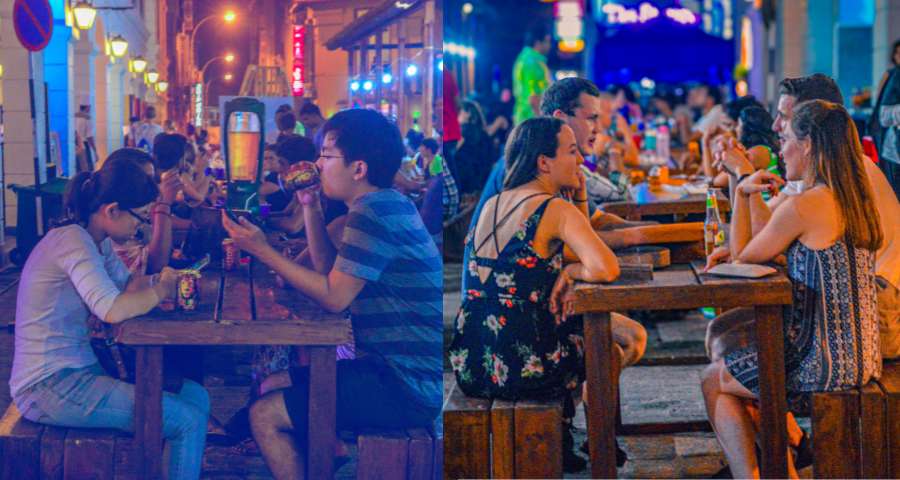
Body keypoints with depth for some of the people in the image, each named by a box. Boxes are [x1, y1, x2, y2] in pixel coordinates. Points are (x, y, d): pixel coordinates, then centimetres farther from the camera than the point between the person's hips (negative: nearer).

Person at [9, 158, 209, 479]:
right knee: (190, 420, -15)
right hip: (50, 388, -10)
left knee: (195, 395, 11)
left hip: (74, 373, 10)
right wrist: (161, 290, -14)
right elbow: (114, 310, -31)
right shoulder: (72, 241, -19)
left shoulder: (97, 242, 12)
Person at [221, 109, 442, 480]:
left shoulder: (373, 214, -18)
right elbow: (329, 270, 16)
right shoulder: (388, 205, 13)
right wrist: (310, 206, 12)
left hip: (407, 389, -10)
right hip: (403, 369, 10)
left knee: (265, 416, -10)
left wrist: (263, 251, -16)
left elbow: (333, 296, -20)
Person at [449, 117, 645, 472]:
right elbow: (605, 269, -24)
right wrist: (570, 271, -5)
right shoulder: (556, 208, -11)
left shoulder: (492, 204, 13)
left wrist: (580, 199, 12)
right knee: (631, 338, 17)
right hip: (520, 366, -8)